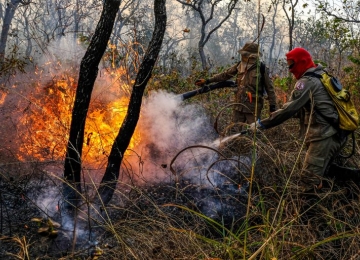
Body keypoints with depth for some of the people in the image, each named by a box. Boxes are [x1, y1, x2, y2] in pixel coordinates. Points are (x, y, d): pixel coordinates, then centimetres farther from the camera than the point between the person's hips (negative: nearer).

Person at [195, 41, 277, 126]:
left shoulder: (262, 69, -8)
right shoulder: (239, 66, 3)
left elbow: (269, 88, -3)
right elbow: (225, 75, 12)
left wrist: (272, 105, -3)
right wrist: (207, 81, 10)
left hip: (253, 107, -4)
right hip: (239, 104, 5)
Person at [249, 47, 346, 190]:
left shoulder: (307, 81, -11)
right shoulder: (321, 75, 19)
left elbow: (289, 109, -18)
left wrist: (261, 124, -14)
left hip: (324, 135, -10)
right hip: (336, 132, 10)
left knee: (309, 182, -13)